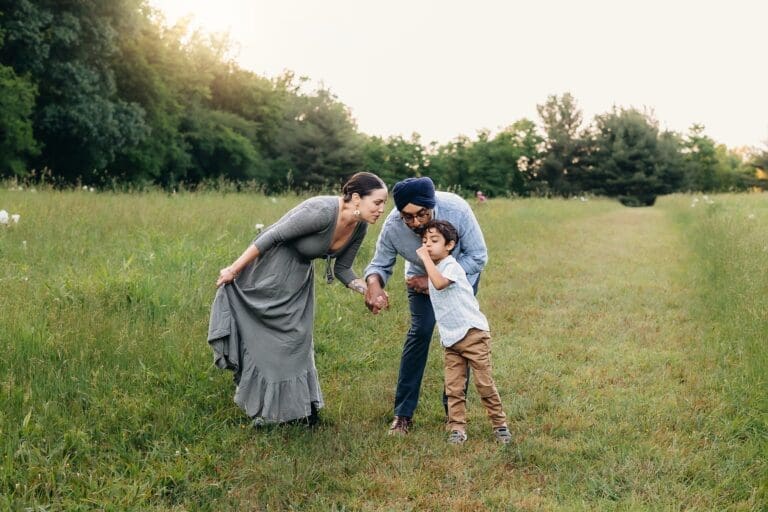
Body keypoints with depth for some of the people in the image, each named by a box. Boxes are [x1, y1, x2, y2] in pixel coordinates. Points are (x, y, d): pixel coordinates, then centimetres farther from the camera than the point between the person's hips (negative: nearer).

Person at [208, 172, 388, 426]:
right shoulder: (322, 212, -32)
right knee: (259, 340, 2)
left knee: (296, 342, 6)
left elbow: (342, 268, 3)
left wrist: (366, 289, -15)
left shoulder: (359, 228, -8)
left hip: (298, 279, 6)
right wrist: (234, 270, -21)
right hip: (267, 271, -6)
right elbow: (272, 236, -26)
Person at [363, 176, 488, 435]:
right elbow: (380, 264, -18)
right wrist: (374, 283, -43)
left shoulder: (456, 210, -38)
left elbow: (478, 257, -27)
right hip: (421, 275, 0)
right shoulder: (392, 226, -33)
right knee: (420, 331, -13)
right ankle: (403, 414, -7)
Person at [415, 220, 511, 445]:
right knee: (453, 387, 2)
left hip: (473, 332, -8)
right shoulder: (434, 268, 15)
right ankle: (457, 428, 8)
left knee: (484, 382, -1)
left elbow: (440, 283, -33)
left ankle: (499, 424, 11)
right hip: (450, 339, 8)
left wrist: (426, 258, -25)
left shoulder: (451, 265, -12)